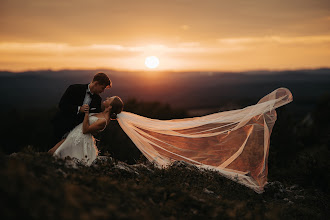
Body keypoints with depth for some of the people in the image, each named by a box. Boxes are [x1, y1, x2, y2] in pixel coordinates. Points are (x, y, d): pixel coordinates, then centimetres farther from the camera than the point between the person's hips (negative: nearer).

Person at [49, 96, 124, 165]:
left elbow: (85, 130, -21)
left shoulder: (104, 120, -23)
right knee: (51, 152, 6)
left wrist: (86, 114, -20)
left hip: (80, 139, -9)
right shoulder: (102, 114, 6)